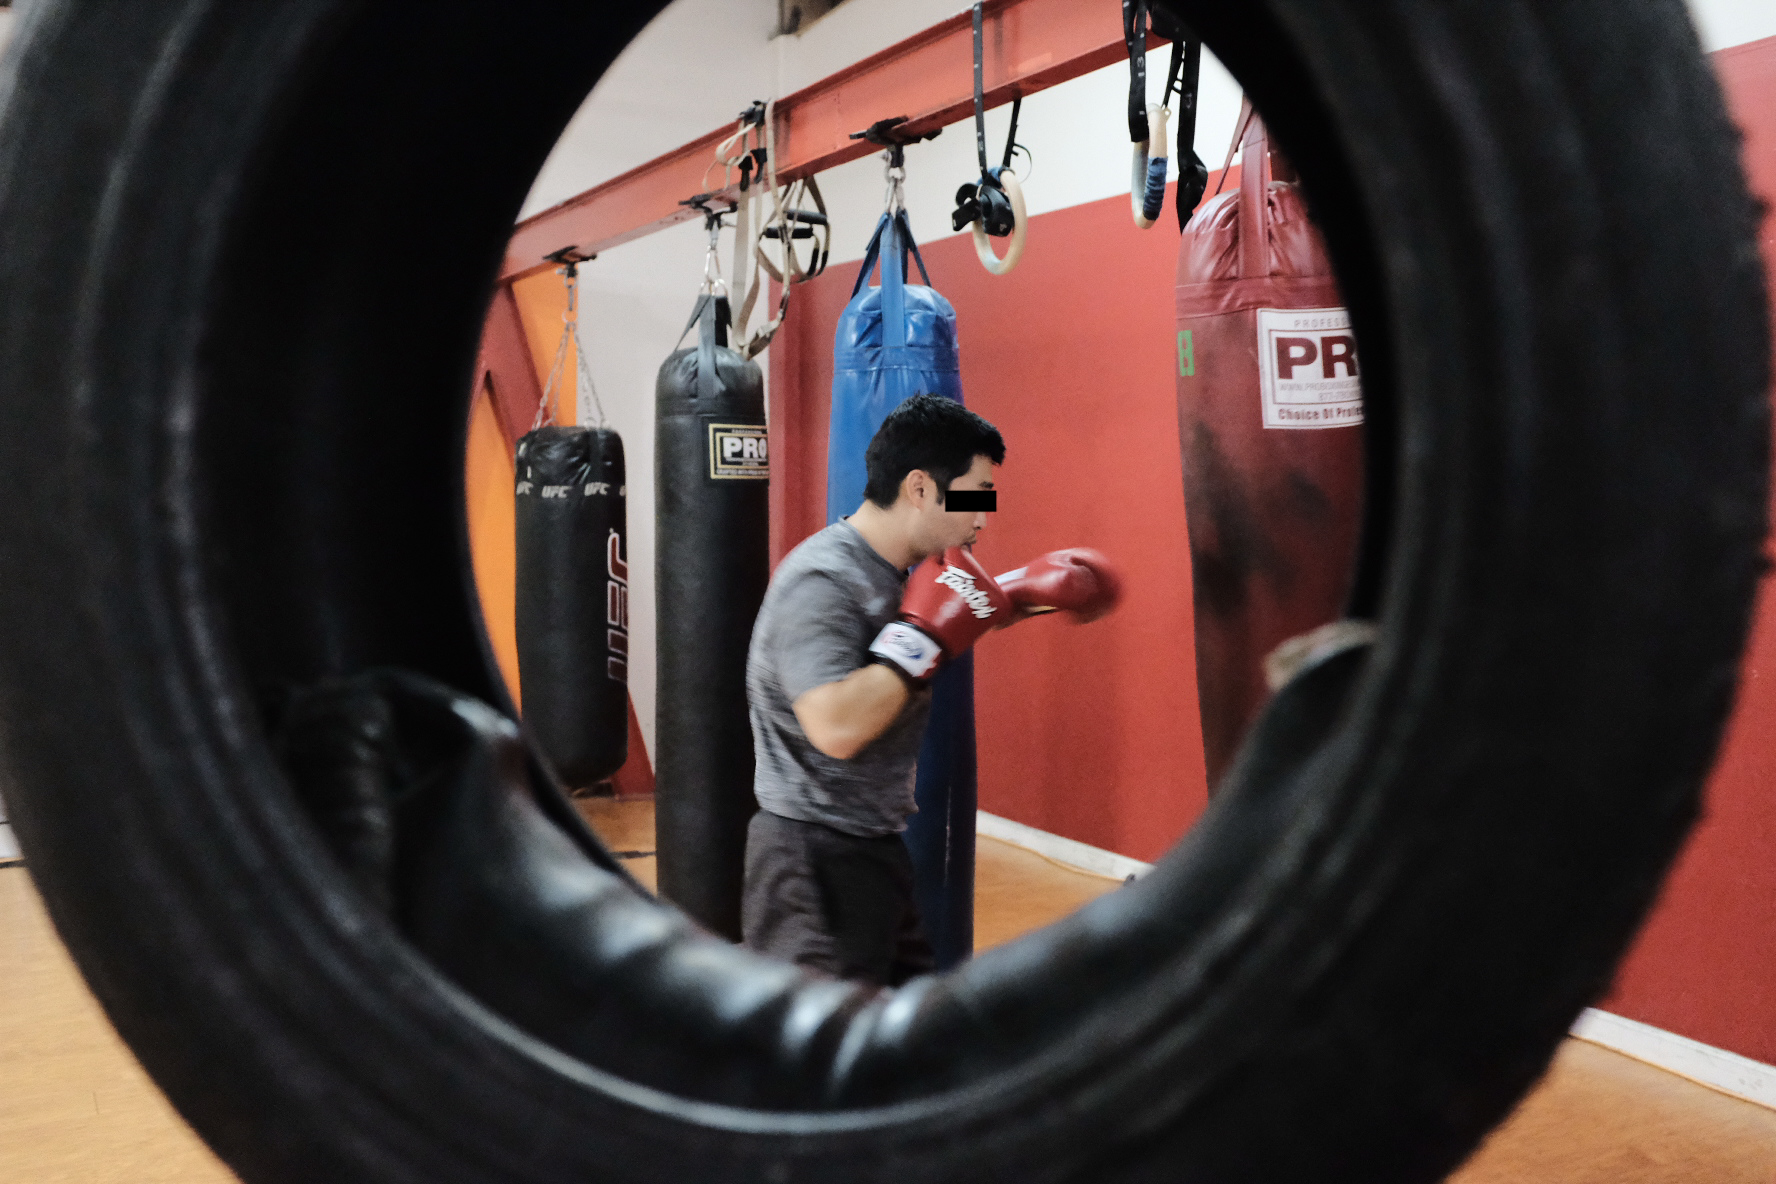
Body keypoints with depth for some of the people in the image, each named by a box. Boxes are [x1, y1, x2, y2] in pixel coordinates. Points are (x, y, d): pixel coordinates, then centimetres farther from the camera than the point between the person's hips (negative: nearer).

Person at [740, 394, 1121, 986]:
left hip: (876, 848, 9)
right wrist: (924, 637, -23)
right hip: (816, 860, -9)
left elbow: (969, 613, 29)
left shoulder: (904, 572, 7)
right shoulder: (821, 581, -21)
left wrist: (1028, 592, 12)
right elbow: (837, 728, -31)